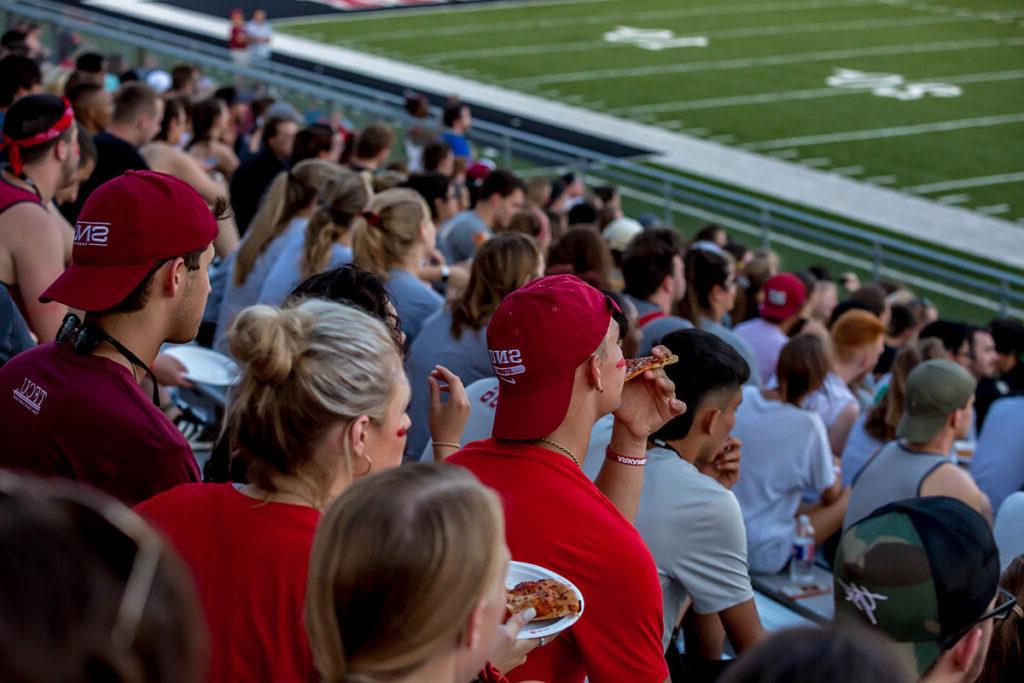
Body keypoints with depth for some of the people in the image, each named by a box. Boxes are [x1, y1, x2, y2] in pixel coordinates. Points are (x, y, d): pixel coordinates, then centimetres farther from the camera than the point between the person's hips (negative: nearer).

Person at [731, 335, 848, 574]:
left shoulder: (742, 397, -4)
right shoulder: (807, 424, -18)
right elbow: (830, 495, -6)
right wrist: (835, 469, 16)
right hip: (762, 553, -6)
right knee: (850, 498, 4)